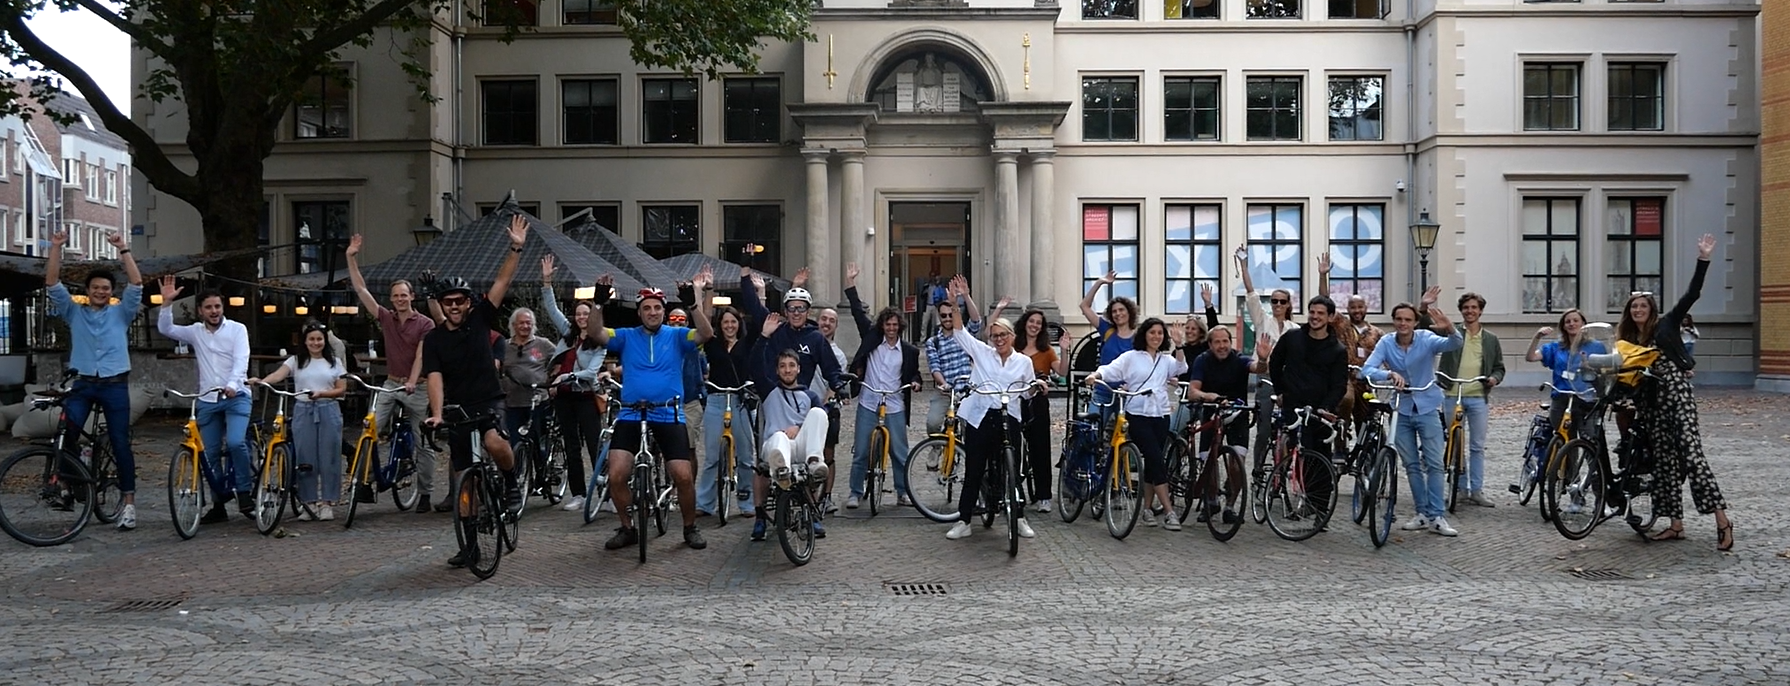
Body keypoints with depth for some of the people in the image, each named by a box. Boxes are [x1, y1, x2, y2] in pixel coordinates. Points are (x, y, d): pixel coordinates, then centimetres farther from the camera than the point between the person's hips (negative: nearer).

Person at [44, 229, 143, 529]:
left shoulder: (121, 313, 8)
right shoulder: (74, 312, 10)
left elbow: (136, 284, -5)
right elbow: (52, 284, 1)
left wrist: (123, 250, -13)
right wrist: (56, 248, -10)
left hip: (115, 385, -1)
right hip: (82, 383, 1)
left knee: (120, 443, -1)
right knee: (64, 434, -18)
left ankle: (128, 502, 3)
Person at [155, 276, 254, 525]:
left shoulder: (237, 329, -2)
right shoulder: (195, 332, 9)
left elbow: (241, 360, -13)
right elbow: (165, 329, 0)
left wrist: (232, 385, -30)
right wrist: (167, 302, -14)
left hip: (236, 397, -4)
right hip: (207, 400, 4)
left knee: (235, 442, -25)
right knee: (210, 454, 5)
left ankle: (245, 491, -8)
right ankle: (219, 504, 15)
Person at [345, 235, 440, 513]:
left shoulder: (425, 324, -3)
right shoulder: (386, 318, 7)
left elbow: (420, 355, -12)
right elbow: (361, 290, 4)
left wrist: (412, 382, -25)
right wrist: (352, 258, -2)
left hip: (417, 388, -3)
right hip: (390, 384, 3)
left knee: (423, 444, 2)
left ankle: (425, 495, 8)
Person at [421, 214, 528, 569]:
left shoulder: (480, 319, 0)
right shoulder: (433, 339, -2)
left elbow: (501, 283, -8)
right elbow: (435, 378, -13)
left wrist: (516, 249, -19)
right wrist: (437, 414, -28)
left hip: (488, 401, -1)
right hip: (457, 409, 1)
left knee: (495, 443, -34)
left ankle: (511, 483, -3)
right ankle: (470, 546, 16)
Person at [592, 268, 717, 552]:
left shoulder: (677, 336, 3)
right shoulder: (626, 337, 7)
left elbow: (705, 334, -15)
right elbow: (597, 333, -8)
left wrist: (695, 300, -26)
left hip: (669, 416, -1)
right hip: (630, 415, 1)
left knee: (684, 476, -7)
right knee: (616, 475, -9)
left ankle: (690, 528, 17)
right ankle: (627, 528, 14)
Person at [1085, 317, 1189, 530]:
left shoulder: (1166, 360, 16)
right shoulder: (1131, 357, 5)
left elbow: (1180, 369, -4)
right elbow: (1110, 369, -7)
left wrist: (1178, 346, -18)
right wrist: (1095, 375, -27)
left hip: (1160, 415, 4)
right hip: (1138, 415, -4)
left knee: (1154, 462, 8)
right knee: (1156, 460, -12)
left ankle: (1148, 508, 19)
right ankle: (1169, 511, -12)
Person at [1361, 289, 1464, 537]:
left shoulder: (1426, 339, -12)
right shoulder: (1386, 343, -7)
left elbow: (1454, 344, -30)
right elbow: (1367, 370, -17)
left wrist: (1449, 328, -52)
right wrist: (1390, 373, -37)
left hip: (1427, 408, -2)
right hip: (1401, 411, 2)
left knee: (1434, 464, -4)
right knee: (1411, 466, 9)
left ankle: (1437, 516, 0)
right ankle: (1423, 513, 19)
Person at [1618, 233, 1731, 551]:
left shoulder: (1666, 325, 2)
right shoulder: (1628, 340, 14)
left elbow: (1691, 294, -7)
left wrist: (1703, 259, -14)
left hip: (1677, 395, -6)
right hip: (1651, 403, 6)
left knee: (1691, 454, -16)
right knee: (1664, 462, 6)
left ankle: (1722, 520, -15)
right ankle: (1676, 525, 9)